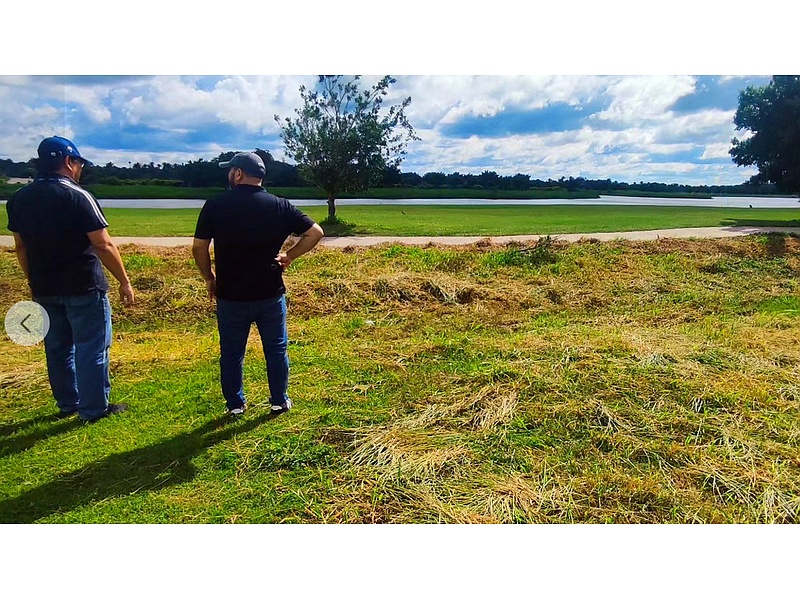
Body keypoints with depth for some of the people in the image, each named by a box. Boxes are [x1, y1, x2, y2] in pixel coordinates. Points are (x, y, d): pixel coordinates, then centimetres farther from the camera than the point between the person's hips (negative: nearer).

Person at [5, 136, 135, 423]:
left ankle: (67, 404, 29)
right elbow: (103, 245, -17)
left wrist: (34, 283, 20)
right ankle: (94, 409, 10)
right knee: (91, 348, 3)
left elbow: (21, 247, 11)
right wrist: (124, 281, -9)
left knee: (57, 347, 17)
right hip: (83, 287, -6)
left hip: (44, 288, 7)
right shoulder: (77, 196, -15)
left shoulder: (17, 199, 5)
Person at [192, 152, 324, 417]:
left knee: (231, 353, 15)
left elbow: (198, 248, -5)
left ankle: (235, 404, 26)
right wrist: (289, 256, 3)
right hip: (270, 294, 1)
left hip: (230, 295, 0)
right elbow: (315, 232, -5)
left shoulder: (215, 206, -6)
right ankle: (279, 401, 26)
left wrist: (209, 279, 9)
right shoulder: (280, 206, -3)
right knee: (276, 349, 15)